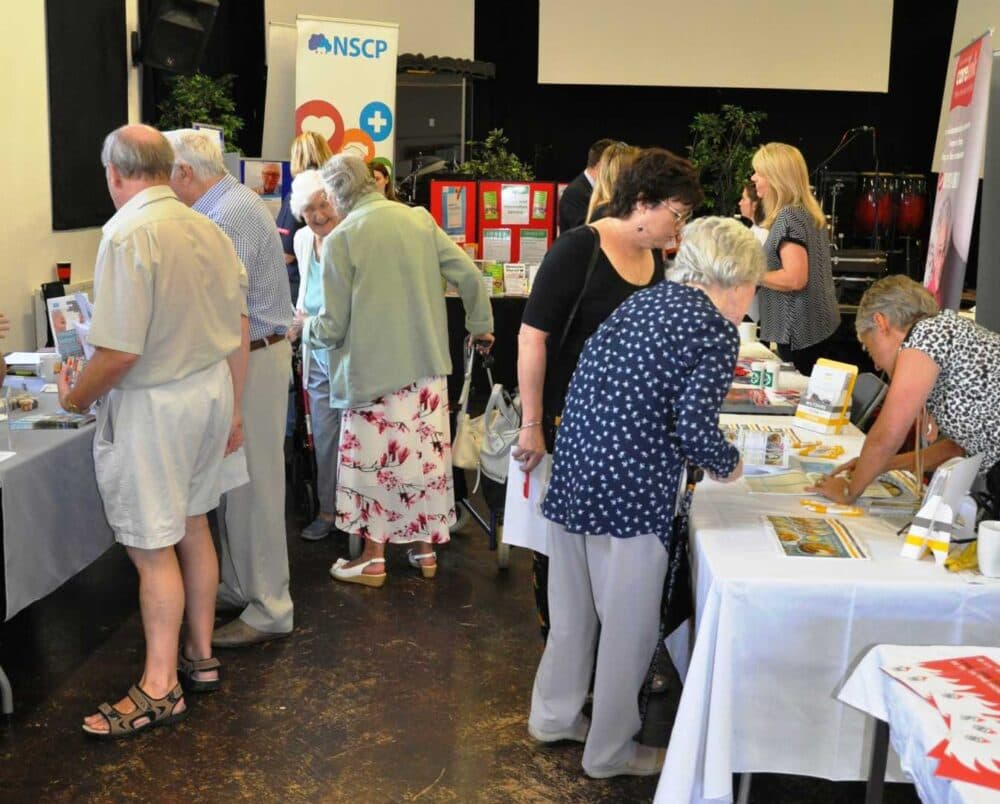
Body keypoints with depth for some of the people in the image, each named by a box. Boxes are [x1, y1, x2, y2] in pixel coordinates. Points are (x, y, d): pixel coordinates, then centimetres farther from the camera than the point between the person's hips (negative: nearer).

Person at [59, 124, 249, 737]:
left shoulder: (128, 234, -20)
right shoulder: (209, 230, 3)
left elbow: (120, 352, -23)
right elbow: (239, 334, 8)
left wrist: (76, 398, -5)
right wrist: (233, 409, 19)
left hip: (155, 405, -8)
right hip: (212, 391, 8)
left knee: (153, 548, 3)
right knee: (193, 526, 19)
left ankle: (160, 689, 15)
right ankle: (200, 656, 33)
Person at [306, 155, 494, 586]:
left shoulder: (341, 239, -11)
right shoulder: (419, 218, 1)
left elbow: (333, 327, -8)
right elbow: (469, 275, 0)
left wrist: (306, 328, 13)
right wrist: (480, 325, 15)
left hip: (373, 369, -4)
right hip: (427, 363, 5)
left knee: (374, 458, 7)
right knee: (425, 451, 13)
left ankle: (373, 558, 16)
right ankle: (426, 547, 25)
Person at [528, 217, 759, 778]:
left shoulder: (646, 300, 13)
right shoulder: (716, 332, -10)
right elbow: (695, 429, -16)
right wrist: (729, 464, 3)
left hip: (574, 470, 8)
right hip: (629, 489, -8)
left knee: (573, 607, 22)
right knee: (629, 624, 9)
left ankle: (555, 715, 40)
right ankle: (611, 751, 26)